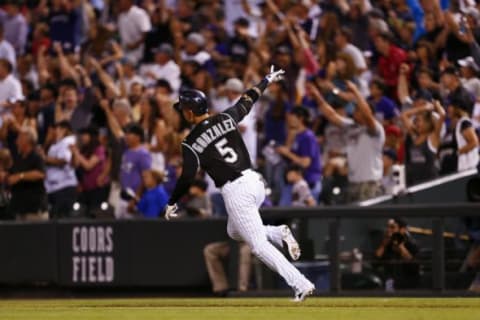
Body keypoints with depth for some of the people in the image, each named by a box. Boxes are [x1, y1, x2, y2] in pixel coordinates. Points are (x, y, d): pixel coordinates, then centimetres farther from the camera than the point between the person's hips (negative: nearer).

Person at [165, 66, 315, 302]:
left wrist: (172, 203, 7)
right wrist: (267, 80, 41)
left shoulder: (191, 143, -6)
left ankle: (301, 284, -13)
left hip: (236, 192, -7)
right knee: (234, 231, 29)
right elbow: (247, 101, 24)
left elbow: (187, 178, -8)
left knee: (259, 245, -3)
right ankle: (279, 234, 4)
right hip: (256, 181, 7)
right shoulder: (226, 118, 8)